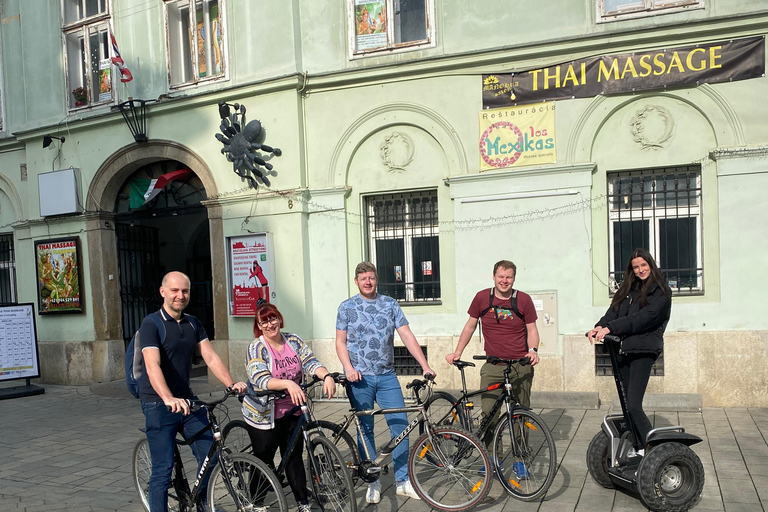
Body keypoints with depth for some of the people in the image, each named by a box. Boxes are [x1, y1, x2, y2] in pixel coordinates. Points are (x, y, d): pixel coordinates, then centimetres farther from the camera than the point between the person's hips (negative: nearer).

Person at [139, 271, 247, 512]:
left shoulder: (193, 324, 9)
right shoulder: (151, 324, -11)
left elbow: (211, 357, 2)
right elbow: (153, 366, -25)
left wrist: (231, 384, -14)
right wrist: (169, 399, -40)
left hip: (187, 401, 6)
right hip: (159, 404, -6)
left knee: (210, 457, 8)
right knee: (163, 469, -4)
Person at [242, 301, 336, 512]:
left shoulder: (294, 341, -1)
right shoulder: (256, 348, -14)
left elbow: (311, 362, -12)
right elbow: (261, 380, -27)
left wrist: (327, 376, -33)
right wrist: (288, 384, -44)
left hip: (291, 412, 3)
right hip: (263, 414, -3)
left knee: (294, 456, 7)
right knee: (264, 461, 8)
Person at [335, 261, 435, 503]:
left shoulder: (390, 304, 6)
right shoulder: (347, 307, 2)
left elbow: (407, 336, 1)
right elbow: (341, 342, 2)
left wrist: (425, 365, -8)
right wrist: (349, 368, -15)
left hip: (387, 376, 2)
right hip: (360, 377, -2)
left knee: (400, 425, -1)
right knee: (365, 430, 6)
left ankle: (403, 481, 13)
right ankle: (373, 483, 19)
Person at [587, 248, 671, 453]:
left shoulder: (661, 292, 0)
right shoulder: (628, 290, 19)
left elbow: (642, 318, -15)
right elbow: (613, 312, 6)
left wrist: (610, 327, -25)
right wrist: (599, 327, -15)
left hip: (642, 351, -6)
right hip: (623, 351, 6)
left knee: (634, 406, -14)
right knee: (626, 407, 8)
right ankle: (637, 449, 16)